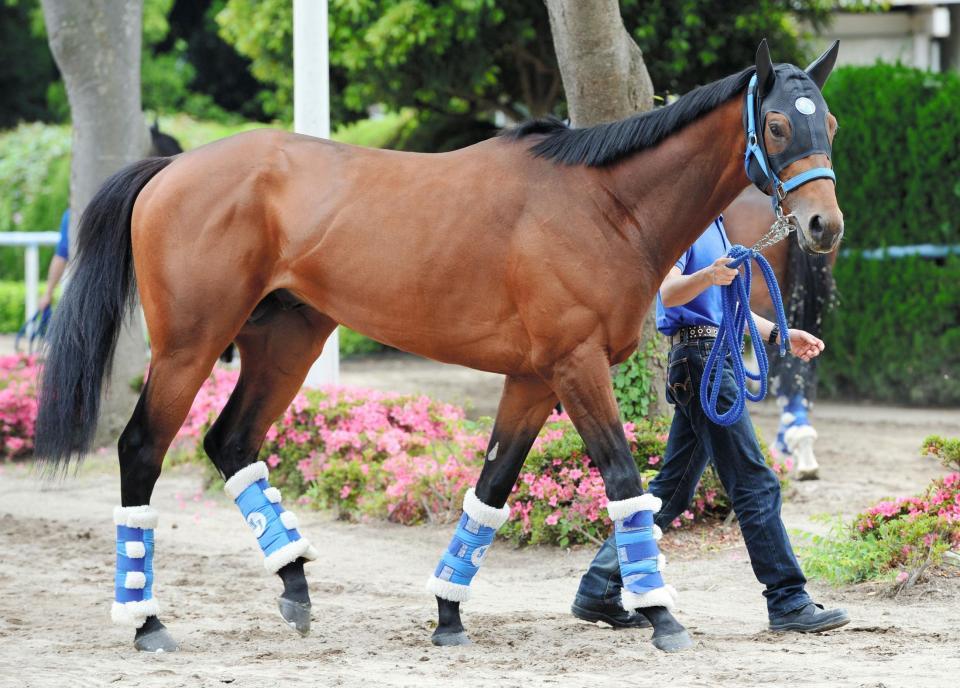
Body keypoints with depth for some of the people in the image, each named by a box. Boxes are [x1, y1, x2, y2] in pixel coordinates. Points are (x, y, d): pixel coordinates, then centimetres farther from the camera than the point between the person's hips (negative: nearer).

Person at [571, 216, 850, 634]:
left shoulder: (712, 223, 21)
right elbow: (669, 292, -22)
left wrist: (781, 335, 25)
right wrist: (708, 275, -41)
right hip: (699, 353, -10)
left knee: (672, 489, 11)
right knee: (755, 485, -9)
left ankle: (600, 590, 13)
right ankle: (788, 603, -7)